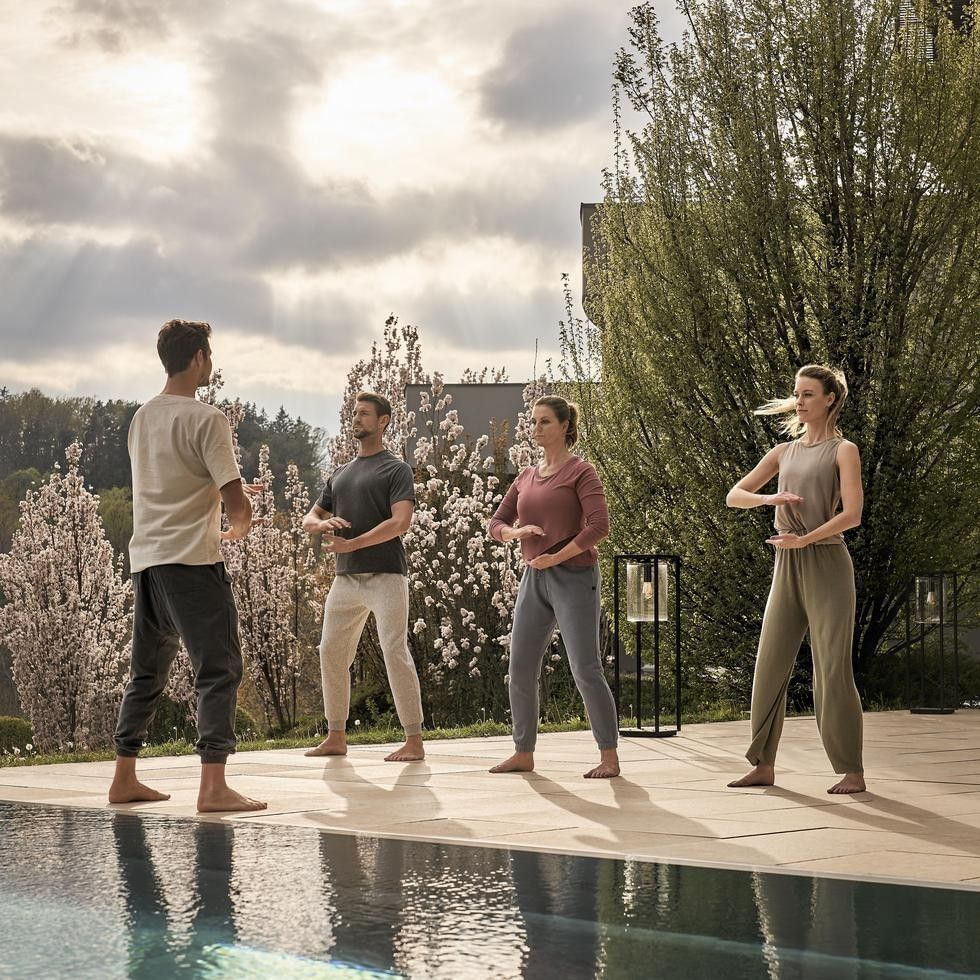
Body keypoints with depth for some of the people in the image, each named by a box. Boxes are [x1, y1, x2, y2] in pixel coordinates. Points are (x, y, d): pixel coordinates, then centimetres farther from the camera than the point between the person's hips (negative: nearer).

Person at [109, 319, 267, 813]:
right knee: (219, 670, -5)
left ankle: (124, 778, 21)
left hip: (145, 558, 8)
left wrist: (224, 495, 29)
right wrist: (240, 525, 8)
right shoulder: (207, 419, -11)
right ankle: (213, 786, -12)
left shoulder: (142, 417, 12)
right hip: (192, 559, -8)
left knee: (147, 671, 17)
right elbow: (236, 501, -13)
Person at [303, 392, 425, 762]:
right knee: (331, 653, 6)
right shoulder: (340, 474, 20)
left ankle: (414, 741, -10)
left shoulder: (396, 469, 0)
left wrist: (351, 544, -15)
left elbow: (400, 522, -14)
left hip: (385, 575, -7)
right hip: (346, 577, 7)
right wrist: (323, 525, -2)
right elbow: (309, 519, 23)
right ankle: (335, 737, 16)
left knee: (395, 653, -11)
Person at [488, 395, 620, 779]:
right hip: (534, 579, 7)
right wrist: (516, 532, -8)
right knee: (520, 669, 5)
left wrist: (556, 557, -17)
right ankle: (523, 753, 16)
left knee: (585, 669, -8)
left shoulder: (580, 471, -5)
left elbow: (599, 525, -15)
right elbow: (496, 523, 15)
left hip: (573, 577, -7)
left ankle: (609, 757, -1)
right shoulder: (526, 477, 13)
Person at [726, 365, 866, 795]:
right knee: (770, 666, 3)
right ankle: (763, 765, 9)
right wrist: (769, 499, -10)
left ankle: (852, 772, -2)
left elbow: (852, 514, -11)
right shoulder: (783, 452, 15)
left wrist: (804, 539, -20)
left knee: (832, 670, -7)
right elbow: (734, 496, 10)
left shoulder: (843, 450, -1)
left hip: (826, 563, -6)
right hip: (787, 568, 6)